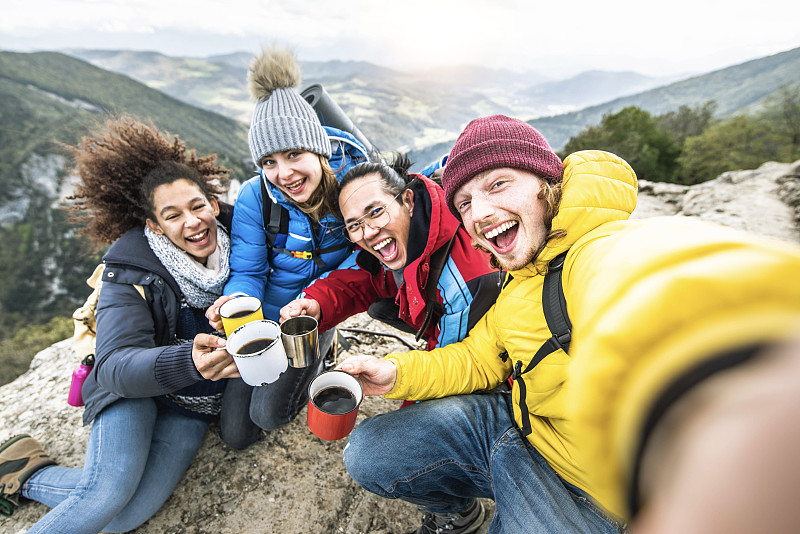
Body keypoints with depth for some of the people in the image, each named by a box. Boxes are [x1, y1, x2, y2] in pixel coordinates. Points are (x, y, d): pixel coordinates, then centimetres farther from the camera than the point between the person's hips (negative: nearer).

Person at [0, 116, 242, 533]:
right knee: (110, 491, -22)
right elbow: (116, 365, -26)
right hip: (134, 388, -2)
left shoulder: (237, 240, -11)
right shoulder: (130, 272, -18)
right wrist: (188, 361, -45)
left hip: (194, 404, 2)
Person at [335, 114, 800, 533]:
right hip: (512, 422, 7)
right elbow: (479, 359, 4)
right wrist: (399, 373, -10)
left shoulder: (609, 248, -26)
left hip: (589, 489, -6)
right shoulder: (518, 273, 2)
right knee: (368, 453, 5)